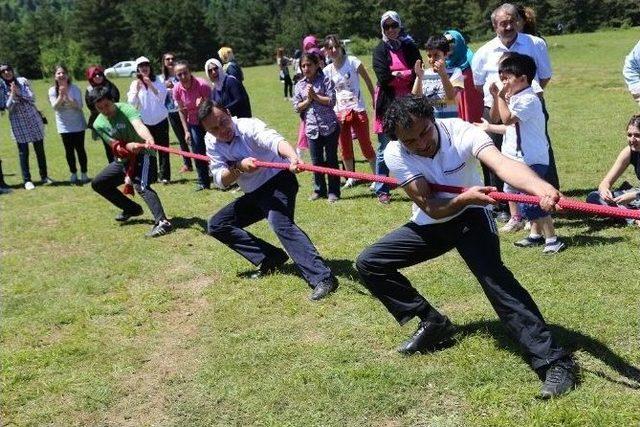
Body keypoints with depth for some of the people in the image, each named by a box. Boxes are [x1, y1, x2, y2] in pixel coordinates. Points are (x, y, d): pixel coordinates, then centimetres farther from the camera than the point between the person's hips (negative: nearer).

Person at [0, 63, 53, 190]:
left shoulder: (22, 81, 2)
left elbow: (32, 98, -5)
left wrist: (19, 92, -18)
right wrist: (12, 94, -20)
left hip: (33, 118, 2)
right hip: (18, 122, -2)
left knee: (40, 149, 6)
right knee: (23, 152, -2)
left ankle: (44, 177, 17)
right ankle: (27, 180, 4)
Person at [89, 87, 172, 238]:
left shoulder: (126, 109, -19)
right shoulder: (99, 124, -5)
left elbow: (139, 125, -40)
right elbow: (115, 145, -15)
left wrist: (149, 139, -62)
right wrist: (129, 146, -39)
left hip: (142, 154, -7)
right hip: (123, 159, 7)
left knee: (141, 186, -32)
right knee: (98, 183, 14)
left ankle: (162, 222, -40)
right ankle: (132, 208, 25)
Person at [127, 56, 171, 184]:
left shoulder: (157, 81, 4)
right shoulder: (135, 84, 5)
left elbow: (162, 97, -10)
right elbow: (132, 104, -3)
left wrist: (151, 86, -20)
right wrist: (137, 90, -18)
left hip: (160, 120, 0)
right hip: (145, 122, 0)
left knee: (163, 148, -2)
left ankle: (164, 176, 1)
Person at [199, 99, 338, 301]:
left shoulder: (249, 126, -20)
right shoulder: (211, 142, -2)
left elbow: (273, 139, -42)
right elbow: (221, 181, -13)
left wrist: (293, 157, -64)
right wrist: (239, 167, -34)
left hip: (278, 181, -8)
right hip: (254, 194, 8)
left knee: (280, 223, -34)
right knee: (216, 225, 4)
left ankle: (322, 278, -42)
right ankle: (271, 258, -1)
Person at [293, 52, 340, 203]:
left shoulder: (325, 80, -1)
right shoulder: (299, 86, 9)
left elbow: (331, 101, -10)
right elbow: (297, 107, 5)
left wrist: (315, 96, -12)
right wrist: (308, 100, -9)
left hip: (329, 126, -3)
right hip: (312, 128, 3)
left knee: (331, 159, 3)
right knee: (316, 161, 8)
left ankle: (333, 191, 11)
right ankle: (319, 190, 22)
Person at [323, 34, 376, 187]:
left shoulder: (352, 61, -9)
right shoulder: (327, 70, 2)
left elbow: (368, 81, -3)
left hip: (358, 110, -4)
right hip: (340, 111, 4)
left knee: (366, 145, 0)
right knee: (345, 147, 10)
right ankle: (350, 177, 25)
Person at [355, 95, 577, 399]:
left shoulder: (461, 132, -28)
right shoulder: (395, 154, -22)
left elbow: (502, 163, -47)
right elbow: (431, 208, -26)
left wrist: (541, 188, -67)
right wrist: (464, 198, -47)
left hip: (470, 217, -4)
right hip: (429, 224, 4)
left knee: (493, 274, -30)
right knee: (368, 263, -2)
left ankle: (553, 362, -27)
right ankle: (433, 323, 10)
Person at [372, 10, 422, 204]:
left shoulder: (410, 47, 9)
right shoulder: (380, 49, 2)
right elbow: (383, 77, -11)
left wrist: (396, 74, -9)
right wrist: (407, 74, -5)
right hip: (387, 104, -2)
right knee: (385, 149, 2)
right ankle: (381, 190, 11)